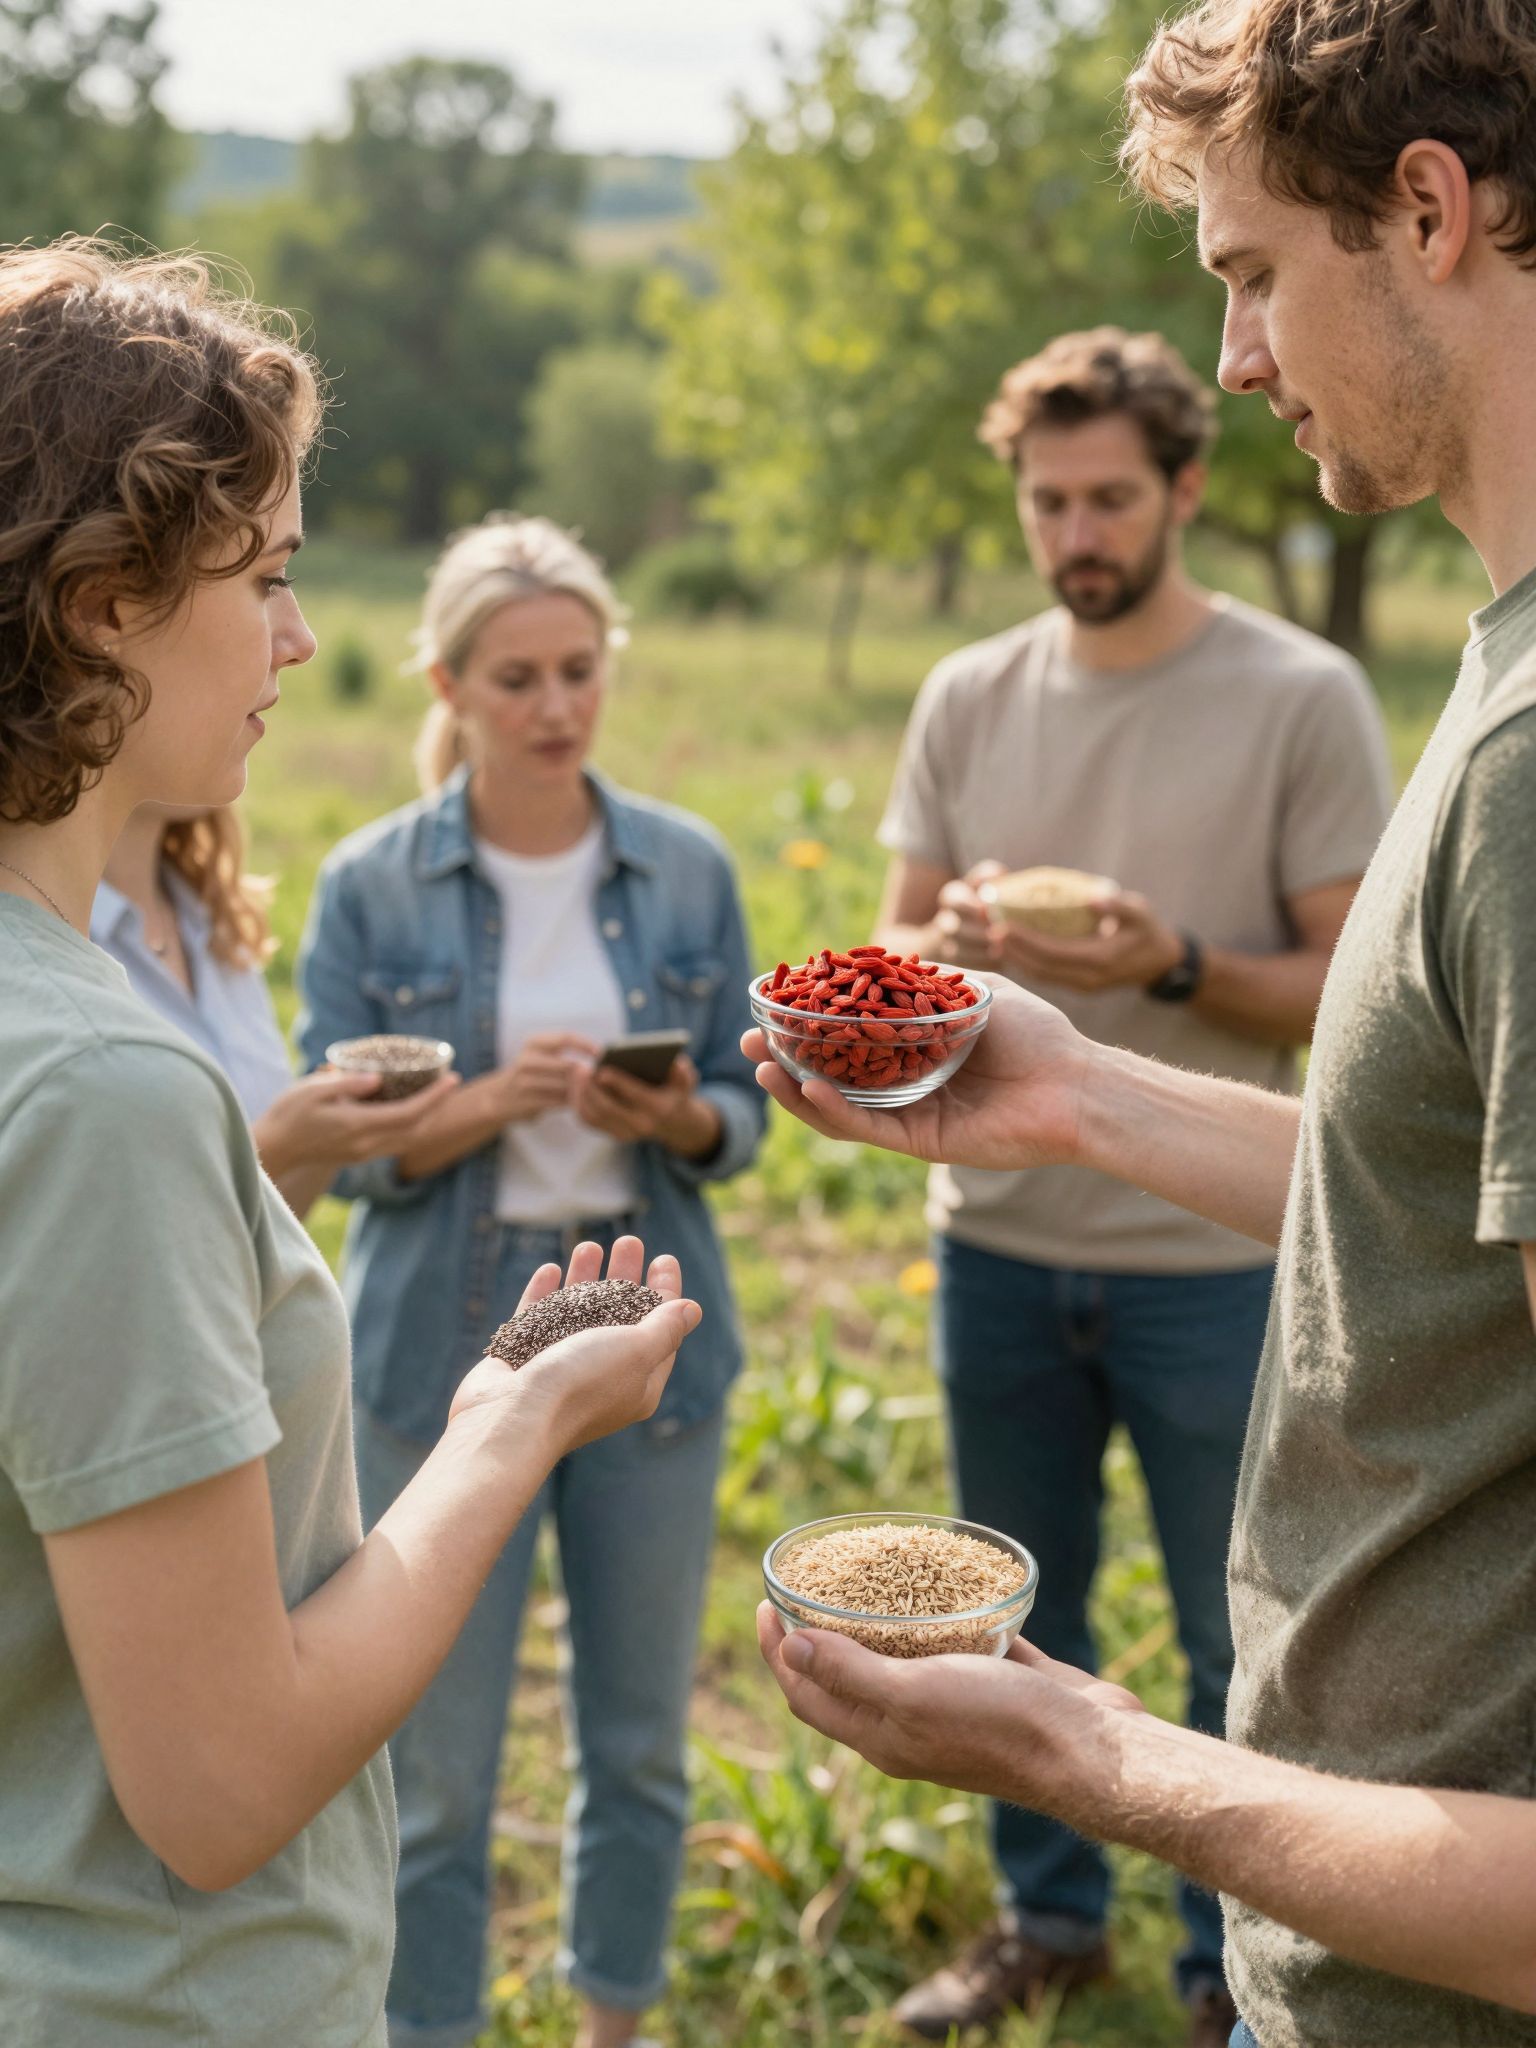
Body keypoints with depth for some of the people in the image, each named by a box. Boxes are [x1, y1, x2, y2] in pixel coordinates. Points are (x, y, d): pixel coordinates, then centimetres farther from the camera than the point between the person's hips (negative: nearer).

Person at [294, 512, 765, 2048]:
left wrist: (675, 1119, -18)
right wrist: (497, 1101, -23)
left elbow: (743, 1110, 4)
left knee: (639, 1731, 15)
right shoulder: (370, 884, -6)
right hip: (444, 1344, -2)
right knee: (435, 1759, 5)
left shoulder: (687, 868, 0)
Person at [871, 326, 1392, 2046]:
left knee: (1235, 1647, 10)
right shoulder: (968, 699, 4)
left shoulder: (1301, 698, -7)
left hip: (1210, 1260, -4)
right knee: (1021, 1622, 18)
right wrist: (954, 937, -16)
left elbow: (1352, 993, -8)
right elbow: (889, 961, 7)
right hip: (999, 1242, 4)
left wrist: (1175, 967, -24)